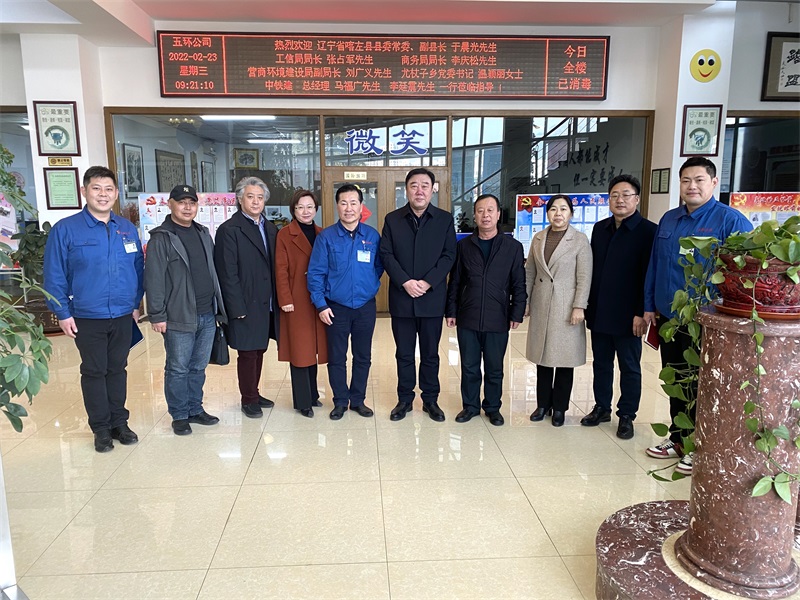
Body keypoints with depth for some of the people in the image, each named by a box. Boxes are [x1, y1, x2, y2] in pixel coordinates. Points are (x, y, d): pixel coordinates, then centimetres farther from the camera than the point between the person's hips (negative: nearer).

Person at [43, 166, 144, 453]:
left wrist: (136, 304, 7)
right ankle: (101, 428, 22)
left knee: (118, 369, 14)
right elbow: (54, 275, -6)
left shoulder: (127, 229, 4)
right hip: (87, 318, -3)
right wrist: (63, 313, -8)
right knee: (94, 372, 9)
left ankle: (119, 422, 28)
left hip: (123, 316, 3)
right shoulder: (65, 230, -7)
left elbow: (138, 268, 10)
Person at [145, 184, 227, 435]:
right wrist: (157, 315, -13)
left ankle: (195, 409, 28)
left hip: (207, 315, 6)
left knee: (198, 367, 15)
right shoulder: (161, 238, -7)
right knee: (178, 369, 4)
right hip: (179, 318, -6)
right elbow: (154, 279, -11)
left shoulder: (203, 233, 13)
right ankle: (179, 415, 18)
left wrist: (218, 306, 14)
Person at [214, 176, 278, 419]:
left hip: (267, 304, 6)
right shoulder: (229, 230, -9)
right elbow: (228, 273, -13)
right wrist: (238, 308, -16)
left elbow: (274, 266, 11)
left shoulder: (270, 228, 12)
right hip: (246, 306, -6)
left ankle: (254, 394, 30)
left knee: (259, 350, 15)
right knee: (247, 353, 4)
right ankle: (248, 400, 20)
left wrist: (277, 300, 5)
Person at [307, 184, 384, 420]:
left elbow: (379, 266, 11)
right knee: (336, 357, 9)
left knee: (363, 357, 12)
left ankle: (358, 399, 28)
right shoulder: (326, 237, -6)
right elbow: (315, 273, -6)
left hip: (366, 307, 2)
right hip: (336, 308, -2)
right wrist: (321, 304, -10)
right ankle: (340, 401, 24)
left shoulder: (373, 236, -1)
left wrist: (370, 286, 3)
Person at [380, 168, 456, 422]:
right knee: (404, 354, 10)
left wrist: (427, 282, -15)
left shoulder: (445, 219, 2)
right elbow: (386, 255, -2)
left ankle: (430, 400, 23)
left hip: (432, 298, 0)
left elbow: (448, 256, -3)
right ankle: (405, 399, 23)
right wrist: (405, 282, -15)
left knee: (430, 354, 10)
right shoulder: (392, 219, 4)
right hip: (401, 299, 1)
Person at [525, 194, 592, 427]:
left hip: (566, 307, -4)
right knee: (542, 356, 11)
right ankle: (542, 404, 24)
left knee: (564, 358, 4)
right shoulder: (538, 238, 7)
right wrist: (524, 302, 9)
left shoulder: (580, 240, -5)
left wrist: (579, 307, -13)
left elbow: (584, 277, -8)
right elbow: (529, 272, 11)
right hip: (541, 305, 4)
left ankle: (559, 407, 18)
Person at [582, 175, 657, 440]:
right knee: (601, 363, 14)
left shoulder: (648, 231, -7)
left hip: (628, 316, -5)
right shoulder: (600, 228, 10)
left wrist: (641, 313, -16)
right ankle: (601, 408, 28)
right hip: (599, 313, 5)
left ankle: (626, 416, 19)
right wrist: (588, 305, 8)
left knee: (629, 367, 7)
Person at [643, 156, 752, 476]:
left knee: (699, 388, 4)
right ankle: (678, 438, 33)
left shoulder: (730, 220, -9)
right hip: (668, 318, 6)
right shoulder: (669, 220, 9)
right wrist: (650, 305, 11)